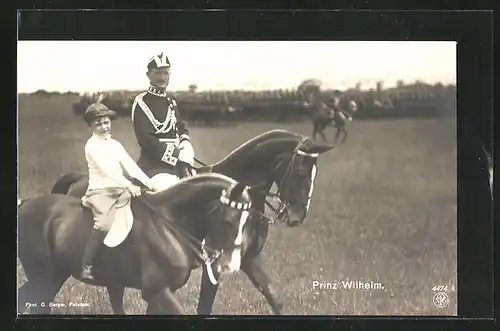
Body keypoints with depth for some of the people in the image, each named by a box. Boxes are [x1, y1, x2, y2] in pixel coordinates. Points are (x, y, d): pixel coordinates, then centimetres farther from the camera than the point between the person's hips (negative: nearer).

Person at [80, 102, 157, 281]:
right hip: (100, 191, -7)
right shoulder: (92, 145, -3)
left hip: (120, 191, 7)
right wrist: (129, 185, -28)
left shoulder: (115, 145, 18)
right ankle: (86, 266, -23)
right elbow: (106, 168, -17)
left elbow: (130, 165, 7)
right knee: (105, 223, -31)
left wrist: (148, 182, -7)